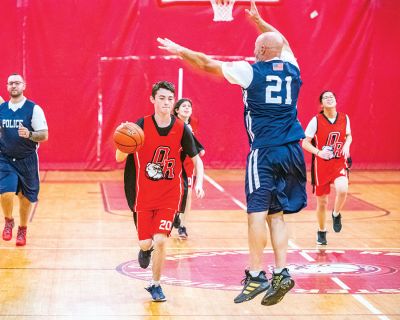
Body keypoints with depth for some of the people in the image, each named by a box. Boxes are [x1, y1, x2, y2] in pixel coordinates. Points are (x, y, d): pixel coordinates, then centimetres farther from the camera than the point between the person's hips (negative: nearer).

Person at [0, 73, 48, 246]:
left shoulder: (33, 109, -8)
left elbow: (44, 135, -10)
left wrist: (29, 134, -27)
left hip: (27, 160, -1)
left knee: (26, 197, 8)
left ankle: (22, 230, 29)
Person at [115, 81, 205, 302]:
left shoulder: (182, 129, -7)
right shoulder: (142, 125, -10)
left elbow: (197, 159, 4)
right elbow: (119, 158, -10)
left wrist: (199, 183, -13)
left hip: (170, 195, 0)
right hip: (144, 194, 0)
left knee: (160, 240, -11)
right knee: (145, 242, 2)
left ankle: (155, 284, 11)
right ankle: (146, 249, 43)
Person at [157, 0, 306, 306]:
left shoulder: (251, 71, -5)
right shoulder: (291, 69, 8)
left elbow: (208, 64, 4)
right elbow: (281, 41, 31)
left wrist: (180, 51, 19)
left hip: (264, 152, -5)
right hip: (292, 151, 5)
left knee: (258, 212, -6)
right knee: (277, 214, 9)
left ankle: (256, 275, -10)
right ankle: (281, 274, 3)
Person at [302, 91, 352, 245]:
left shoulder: (344, 118, 0)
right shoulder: (316, 121, -9)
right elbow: (305, 142, -5)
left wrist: (346, 146, -4)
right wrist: (319, 152, -21)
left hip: (339, 162, 1)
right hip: (321, 164, -1)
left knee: (342, 189, -27)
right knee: (322, 202, 6)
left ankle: (336, 214, 4)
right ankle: (322, 231, 31)